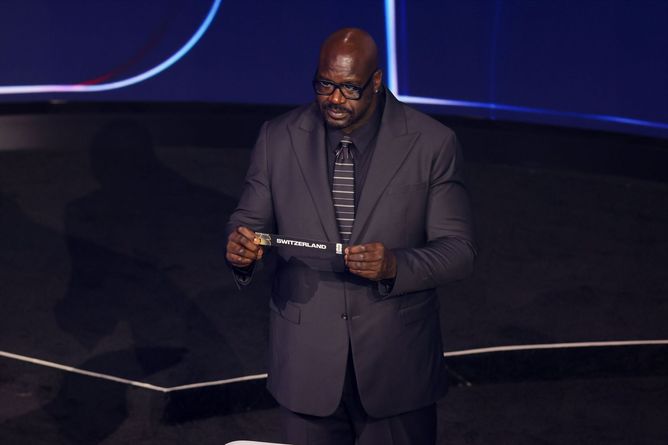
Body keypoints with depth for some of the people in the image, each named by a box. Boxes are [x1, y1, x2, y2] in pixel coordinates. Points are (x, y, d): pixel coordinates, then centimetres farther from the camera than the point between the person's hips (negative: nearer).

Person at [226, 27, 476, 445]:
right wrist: (240, 247, -19)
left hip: (396, 364, -1)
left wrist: (394, 265, -28)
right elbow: (249, 220, 6)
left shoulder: (432, 144, -8)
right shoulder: (278, 139, -1)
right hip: (306, 361, 2)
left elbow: (458, 249, -8)